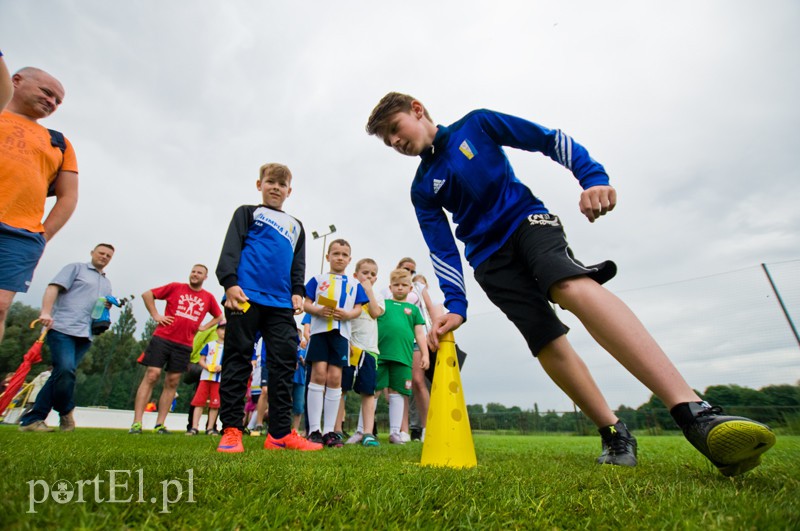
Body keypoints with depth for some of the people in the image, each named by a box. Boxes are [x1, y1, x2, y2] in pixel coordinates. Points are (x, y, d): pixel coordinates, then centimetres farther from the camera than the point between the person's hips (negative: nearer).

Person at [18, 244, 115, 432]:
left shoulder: (107, 283, 26)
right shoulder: (76, 268, 9)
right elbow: (53, 288, -4)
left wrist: (107, 306, 6)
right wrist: (46, 312, -19)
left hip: (85, 335, 6)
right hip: (63, 328, -6)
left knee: (60, 374, 3)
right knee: (65, 369, -19)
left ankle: (32, 419, 9)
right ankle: (66, 412, 1)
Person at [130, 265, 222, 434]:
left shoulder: (208, 298, 9)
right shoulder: (176, 287, 5)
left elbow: (219, 316, 21)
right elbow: (147, 294, 8)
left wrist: (204, 327, 7)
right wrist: (155, 315, 0)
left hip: (184, 345, 2)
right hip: (162, 338, -2)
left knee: (172, 382, 4)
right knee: (151, 376, -8)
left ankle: (159, 424, 11)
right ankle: (136, 423, -3)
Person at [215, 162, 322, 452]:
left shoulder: (296, 226, 28)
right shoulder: (248, 212, 15)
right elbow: (231, 247, 2)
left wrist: (297, 292, 7)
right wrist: (229, 282, -12)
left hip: (281, 304, 4)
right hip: (246, 296, -4)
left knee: (284, 364, -2)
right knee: (238, 360, 0)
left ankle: (280, 432, 3)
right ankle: (231, 429, 7)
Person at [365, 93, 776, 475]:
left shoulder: (475, 124, 6)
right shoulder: (423, 190, 10)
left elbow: (550, 140, 4)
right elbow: (442, 251, 3)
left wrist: (593, 177, -12)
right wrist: (455, 306, -10)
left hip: (527, 219, -3)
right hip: (490, 261, 3)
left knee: (575, 288, -33)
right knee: (549, 345, -9)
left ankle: (696, 415, -39)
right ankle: (615, 433, 7)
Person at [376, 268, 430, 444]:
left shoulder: (413, 309, 17)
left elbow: (419, 334, 16)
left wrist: (425, 354, 8)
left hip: (403, 356, 1)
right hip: (379, 354, -1)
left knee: (397, 393, 4)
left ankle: (395, 432, 13)